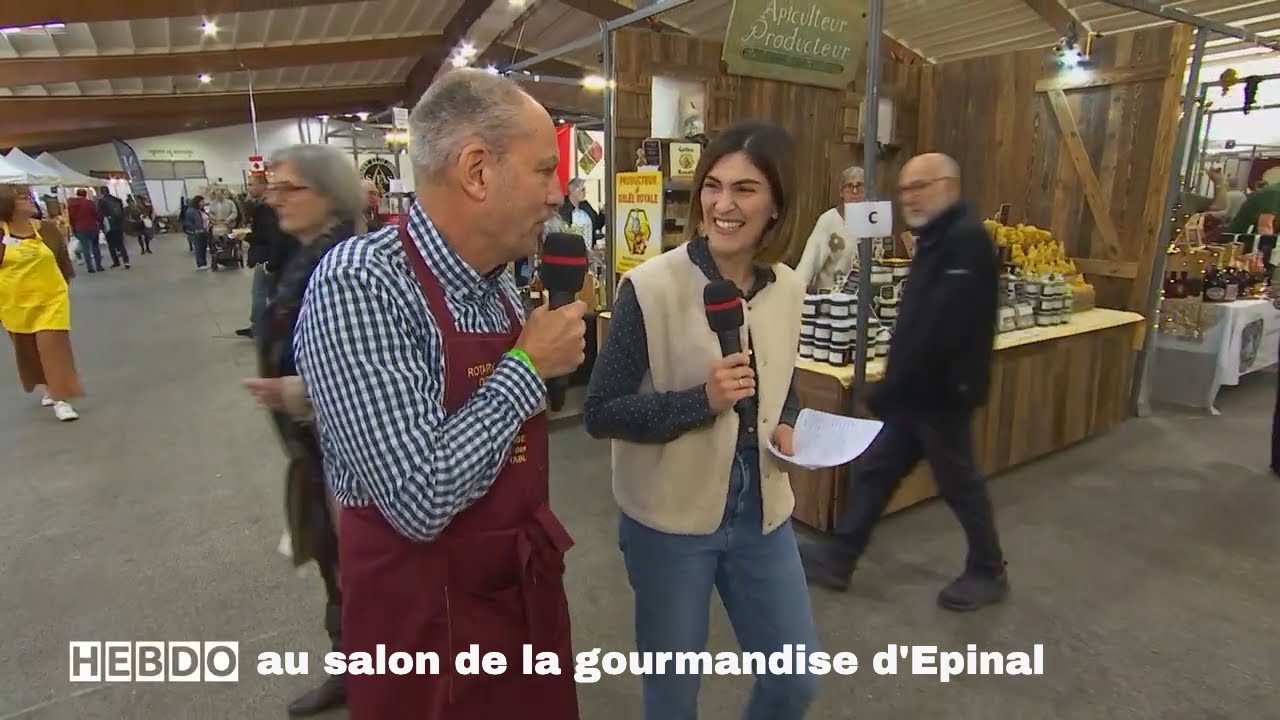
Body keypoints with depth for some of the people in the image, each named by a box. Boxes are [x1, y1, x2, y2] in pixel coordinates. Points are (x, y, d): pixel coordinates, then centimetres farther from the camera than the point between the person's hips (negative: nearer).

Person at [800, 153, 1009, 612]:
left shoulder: (967, 240, -19)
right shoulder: (937, 238, 14)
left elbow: (939, 328, -28)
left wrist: (890, 387, -24)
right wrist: (894, 384, 15)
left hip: (941, 391, -10)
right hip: (915, 389, 10)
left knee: (958, 483, 7)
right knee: (873, 471, 11)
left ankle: (989, 573, 29)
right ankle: (837, 559, 21)